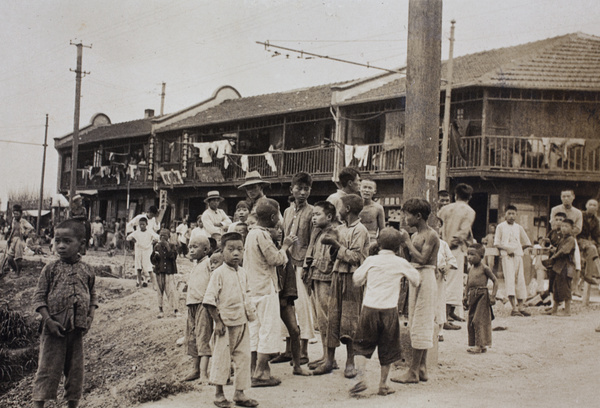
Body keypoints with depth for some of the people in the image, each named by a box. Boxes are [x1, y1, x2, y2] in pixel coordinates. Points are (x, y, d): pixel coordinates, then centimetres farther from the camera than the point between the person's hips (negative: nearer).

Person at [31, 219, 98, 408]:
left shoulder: (87, 271, 3)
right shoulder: (51, 269, -4)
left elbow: (93, 297, 11)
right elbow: (39, 297, -4)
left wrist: (90, 318, -2)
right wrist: (48, 320, -13)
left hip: (77, 329, 3)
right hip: (54, 329, -3)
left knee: (75, 369, 11)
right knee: (48, 368, 0)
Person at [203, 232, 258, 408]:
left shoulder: (243, 273, 8)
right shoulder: (219, 273, -11)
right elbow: (209, 299, -13)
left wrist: (249, 310, 8)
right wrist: (217, 321, -15)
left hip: (242, 322, 6)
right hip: (226, 323, -6)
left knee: (244, 357, 8)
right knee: (222, 358, 4)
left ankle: (239, 393, 18)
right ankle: (219, 394, 18)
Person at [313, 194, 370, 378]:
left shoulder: (360, 230, -10)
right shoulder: (342, 228, 13)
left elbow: (354, 257, -16)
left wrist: (336, 245, -15)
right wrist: (332, 242, 2)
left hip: (353, 278, -7)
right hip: (338, 275, 7)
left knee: (349, 320, -1)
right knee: (333, 318, 5)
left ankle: (350, 362, 10)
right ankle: (330, 360, 11)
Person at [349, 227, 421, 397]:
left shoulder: (371, 260, 0)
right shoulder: (401, 263, 0)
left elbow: (356, 279, 10)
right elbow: (416, 280, 14)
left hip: (369, 308, 0)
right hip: (389, 310, 0)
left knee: (362, 346, 11)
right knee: (387, 349, 11)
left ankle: (360, 379, -3)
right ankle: (383, 385, 16)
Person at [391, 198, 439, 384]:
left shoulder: (431, 235, -11)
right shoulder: (415, 235, 14)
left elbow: (422, 259, -20)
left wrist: (407, 242, -14)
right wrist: (404, 243, 6)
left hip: (425, 278, -9)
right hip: (415, 278, 10)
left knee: (420, 326, -6)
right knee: (416, 325, 11)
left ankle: (413, 372, -3)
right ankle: (421, 369, 18)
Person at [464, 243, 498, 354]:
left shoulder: (484, 268, -8)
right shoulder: (470, 268, 12)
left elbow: (495, 281, -6)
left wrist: (493, 296, -11)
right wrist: (466, 296, 16)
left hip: (482, 296, -7)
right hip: (472, 296, 7)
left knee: (479, 320, -9)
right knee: (470, 321, 8)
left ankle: (481, 345, -4)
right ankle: (473, 344, 17)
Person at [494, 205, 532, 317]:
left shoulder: (518, 227, 14)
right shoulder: (501, 226, 4)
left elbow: (527, 243, 21)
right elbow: (496, 243, -1)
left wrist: (517, 249, 8)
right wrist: (507, 249, -14)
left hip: (518, 256, 4)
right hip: (506, 256, -4)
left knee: (520, 279, 3)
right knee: (510, 279, -13)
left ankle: (521, 306, 9)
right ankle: (514, 308, -20)